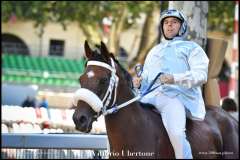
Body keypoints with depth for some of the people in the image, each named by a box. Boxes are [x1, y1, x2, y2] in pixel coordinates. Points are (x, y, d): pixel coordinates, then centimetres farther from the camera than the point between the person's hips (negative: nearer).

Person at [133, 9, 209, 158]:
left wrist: (175, 78, -17)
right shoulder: (155, 51, 33)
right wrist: (139, 82, 8)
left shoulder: (191, 48, 16)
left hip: (176, 96, -5)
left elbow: (201, 75, 0)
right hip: (150, 95, 6)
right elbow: (146, 77, 34)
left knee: (177, 133, -32)